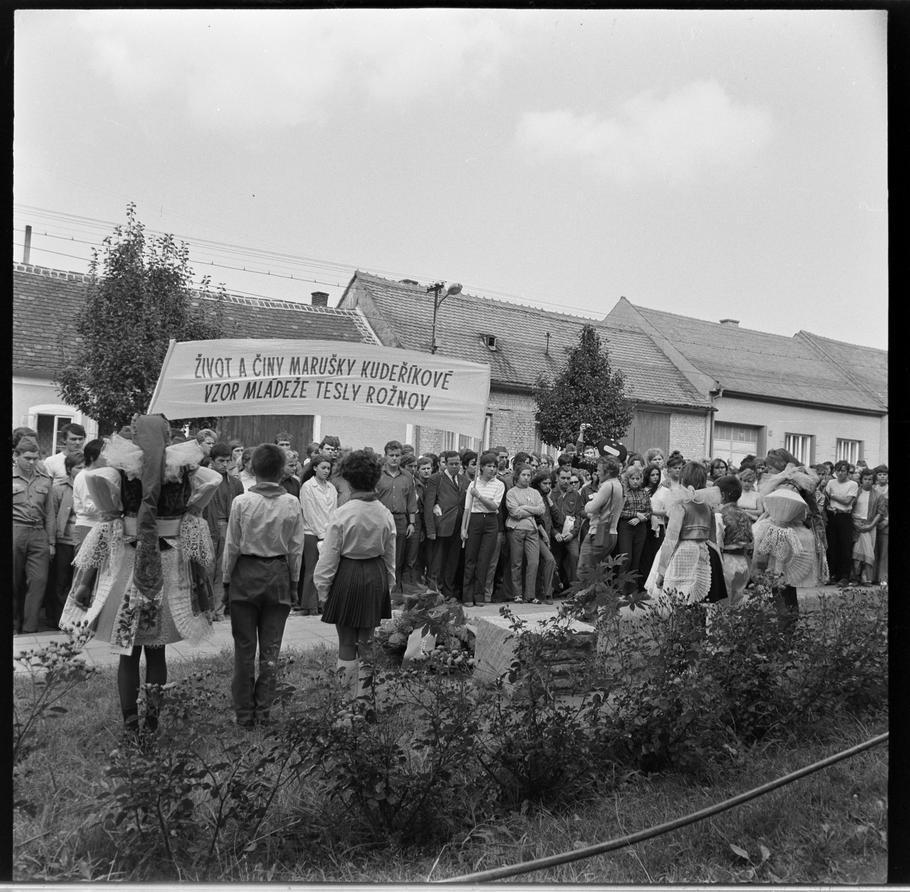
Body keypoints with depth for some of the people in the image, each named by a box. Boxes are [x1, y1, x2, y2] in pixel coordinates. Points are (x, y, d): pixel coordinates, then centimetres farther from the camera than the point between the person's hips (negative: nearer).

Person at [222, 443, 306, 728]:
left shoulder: (242, 502, -11)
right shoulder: (292, 503, -8)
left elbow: (232, 546, -6)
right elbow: (296, 548, -2)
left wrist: (226, 577, 7)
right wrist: (294, 581, 10)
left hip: (246, 576, -1)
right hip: (279, 576, 1)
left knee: (244, 647, 10)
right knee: (271, 647, 11)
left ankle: (244, 713, 19)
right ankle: (263, 710, 19)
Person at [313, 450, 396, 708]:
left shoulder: (342, 514, -16)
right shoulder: (386, 514, -4)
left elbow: (329, 558, -11)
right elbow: (390, 557, 6)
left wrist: (322, 590, 1)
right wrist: (389, 586, 18)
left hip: (347, 578, -4)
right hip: (376, 579, 4)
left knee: (347, 643, 11)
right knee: (367, 642, 18)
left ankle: (348, 696, 20)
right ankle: (364, 694, 28)